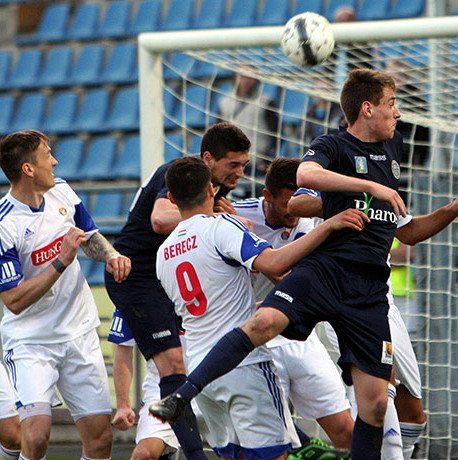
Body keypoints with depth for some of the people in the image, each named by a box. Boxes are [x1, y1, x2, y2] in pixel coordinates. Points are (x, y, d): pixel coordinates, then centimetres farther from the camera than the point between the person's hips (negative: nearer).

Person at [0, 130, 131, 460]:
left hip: (79, 332, 6)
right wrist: (62, 261, -26)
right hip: (30, 342, -6)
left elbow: (91, 237, 20)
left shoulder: (61, 191, 1)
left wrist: (111, 255, -2)